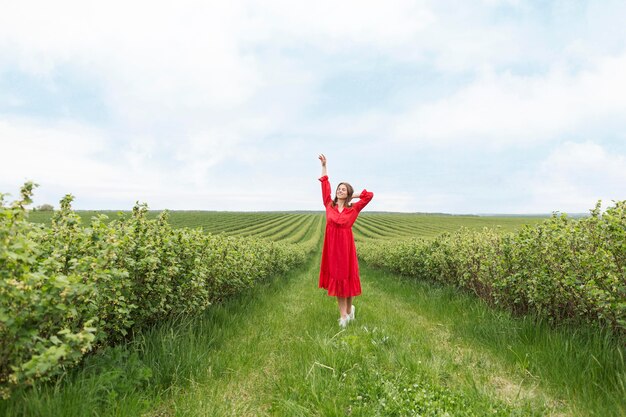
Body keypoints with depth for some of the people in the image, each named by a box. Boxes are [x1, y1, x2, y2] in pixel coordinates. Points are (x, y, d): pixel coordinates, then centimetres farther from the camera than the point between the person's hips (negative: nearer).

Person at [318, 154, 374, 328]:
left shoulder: (353, 209, 2)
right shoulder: (329, 205, 6)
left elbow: (370, 195, 0)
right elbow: (325, 186, 8)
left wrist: (353, 195, 5)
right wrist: (324, 166, 7)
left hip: (346, 246, -2)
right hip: (332, 247, 2)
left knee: (347, 278, 5)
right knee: (336, 278, 5)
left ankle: (349, 309, 29)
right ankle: (343, 315, 12)